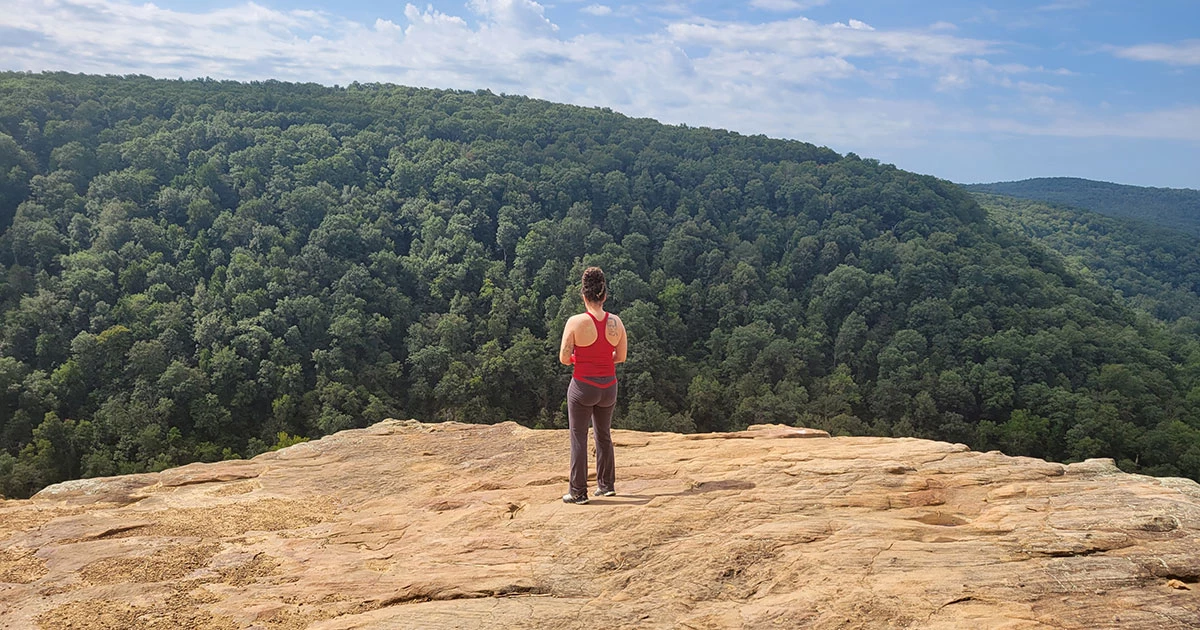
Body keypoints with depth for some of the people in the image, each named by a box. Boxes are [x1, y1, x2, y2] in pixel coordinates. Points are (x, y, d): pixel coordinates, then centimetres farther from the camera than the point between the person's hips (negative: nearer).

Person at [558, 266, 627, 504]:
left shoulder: (575, 322, -14)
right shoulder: (616, 322, -3)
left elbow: (564, 359, -11)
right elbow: (621, 357, 5)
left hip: (583, 386, -4)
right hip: (608, 386, 4)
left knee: (579, 439, 6)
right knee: (604, 435, 21)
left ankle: (578, 492, 12)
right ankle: (606, 485, 29)